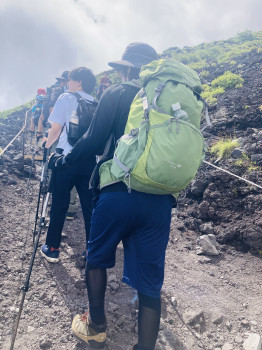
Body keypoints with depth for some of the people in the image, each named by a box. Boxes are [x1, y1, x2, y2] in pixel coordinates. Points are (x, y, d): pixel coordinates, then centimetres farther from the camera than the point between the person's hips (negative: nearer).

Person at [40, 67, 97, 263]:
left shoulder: (67, 98, 1)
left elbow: (56, 127, -3)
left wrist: (48, 143, 13)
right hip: (89, 159, 4)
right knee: (89, 205, 9)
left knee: (59, 204, 7)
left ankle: (52, 248, 17)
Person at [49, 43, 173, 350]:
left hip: (119, 192, -3)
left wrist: (62, 160, 12)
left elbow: (93, 141, -3)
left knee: (96, 259, 21)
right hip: (160, 202, 4)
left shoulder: (116, 94, 2)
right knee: (150, 281, 9)